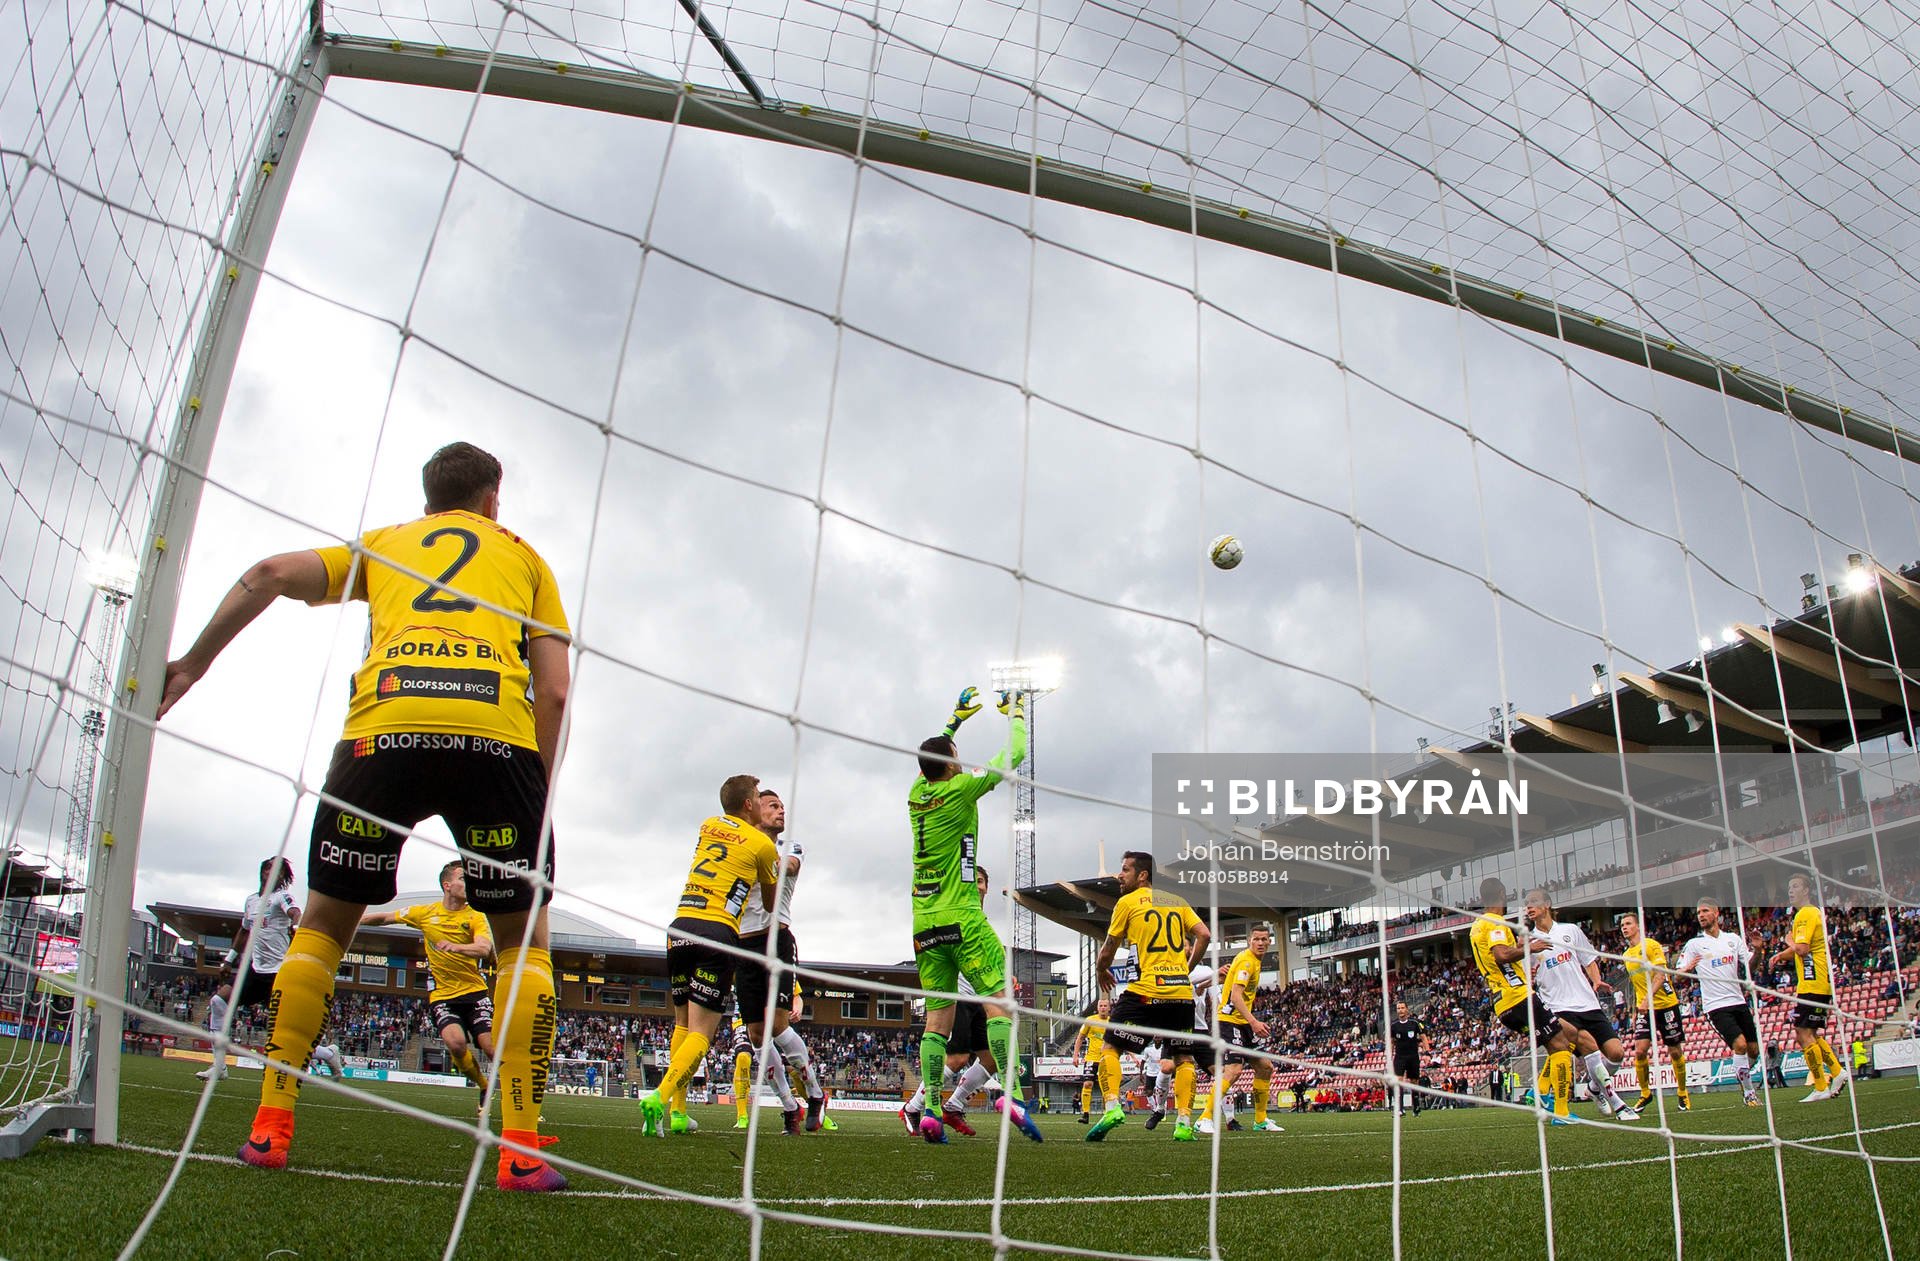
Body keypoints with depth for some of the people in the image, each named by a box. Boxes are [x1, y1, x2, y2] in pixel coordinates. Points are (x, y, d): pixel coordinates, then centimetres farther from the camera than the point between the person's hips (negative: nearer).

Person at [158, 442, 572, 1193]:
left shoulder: (382, 545, 30)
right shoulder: (523, 558, 27)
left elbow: (272, 574, 12)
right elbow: (554, 692, 14)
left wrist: (193, 664, 19)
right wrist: (537, 790, 19)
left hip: (383, 725, 1)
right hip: (498, 734, -1)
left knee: (323, 921, 19)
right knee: (524, 936, 10)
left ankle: (270, 1126, 16)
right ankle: (521, 1150, 1)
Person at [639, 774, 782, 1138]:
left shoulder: (708, 826, 16)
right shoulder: (763, 845, 4)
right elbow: (770, 905, 19)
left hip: (680, 926, 5)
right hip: (718, 931, -5)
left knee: (683, 1024, 18)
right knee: (701, 1031, -5)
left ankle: (677, 1112, 15)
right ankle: (660, 1096, -27)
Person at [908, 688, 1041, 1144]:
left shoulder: (916, 793, 10)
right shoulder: (960, 789, -6)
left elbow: (932, 757, 33)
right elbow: (1012, 755, 3)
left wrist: (957, 718, 42)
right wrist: (1015, 713, 19)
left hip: (924, 925, 6)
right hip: (961, 917, -6)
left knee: (937, 1017, 5)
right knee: (996, 1000, -8)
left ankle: (929, 1107, -3)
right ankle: (1010, 1091, -21)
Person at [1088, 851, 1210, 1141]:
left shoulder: (1128, 902, 3)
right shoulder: (1177, 901, 16)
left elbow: (1109, 948, 8)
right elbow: (1204, 935, 9)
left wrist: (1102, 971, 27)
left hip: (1145, 991, -4)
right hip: (1181, 992, 4)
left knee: (1110, 1048, 4)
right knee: (1184, 1058, 14)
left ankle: (1112, 1107, -15)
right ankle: (1184, 1122, 1)